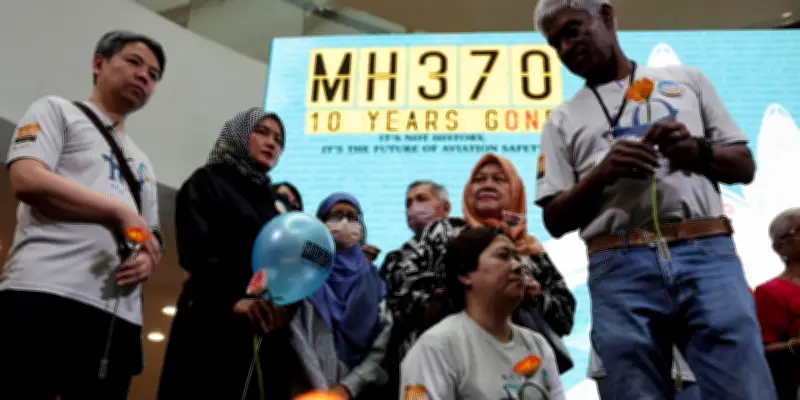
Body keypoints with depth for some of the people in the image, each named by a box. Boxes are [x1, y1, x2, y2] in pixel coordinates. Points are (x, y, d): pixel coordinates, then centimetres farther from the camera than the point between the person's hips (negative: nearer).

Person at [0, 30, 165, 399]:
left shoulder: (142, 163, 30)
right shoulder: (56, 111, 13)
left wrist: (146, 261, 1)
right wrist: (122, 213, -4)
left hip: (119, 317, 6)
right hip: (44, 297, -6)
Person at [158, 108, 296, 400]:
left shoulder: (273, 205, 25)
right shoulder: (206, 183, 10)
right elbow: (197, 253, -6)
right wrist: (232, 301, -23)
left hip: (267, 338, 5)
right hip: (215, 327, -5)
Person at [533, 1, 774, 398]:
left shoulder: (685, 79, 19)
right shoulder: (562, 120, 15)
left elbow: (744, 166, 17)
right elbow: (555, 221, 9)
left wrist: (698, 150, -4)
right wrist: (601, 174, -8)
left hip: (707, 254, 1)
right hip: (620, 269, 0)